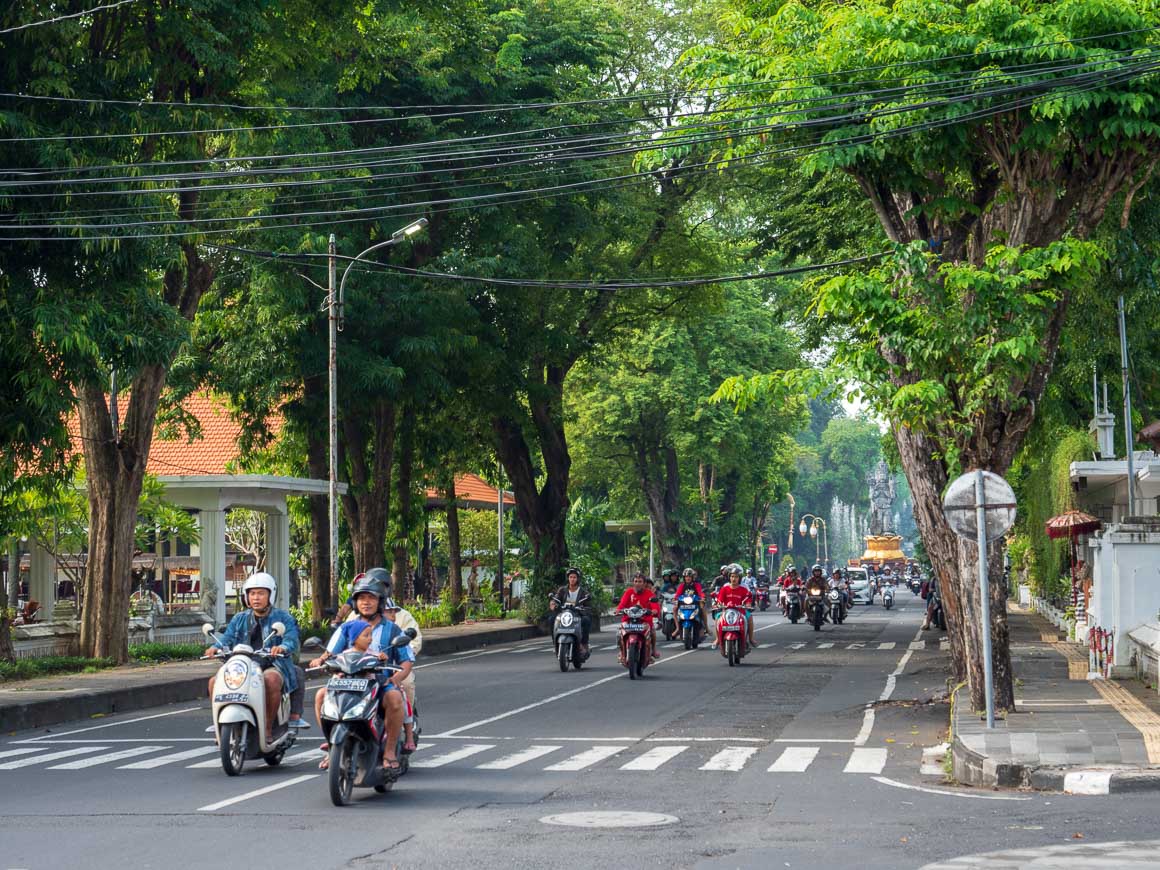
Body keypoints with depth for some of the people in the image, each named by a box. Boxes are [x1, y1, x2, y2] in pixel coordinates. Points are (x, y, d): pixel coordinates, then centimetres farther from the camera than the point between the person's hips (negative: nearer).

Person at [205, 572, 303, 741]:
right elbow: (228, 637, 4)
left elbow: (291, 639, -11)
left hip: (273, 665, -5)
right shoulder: (240, 619, 19)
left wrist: (282, 647, -35)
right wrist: (216, 647, -20)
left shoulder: (283, 618, 6)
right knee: (215, 681, -16)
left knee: (271, 679, -39)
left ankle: (268, 728, -31)